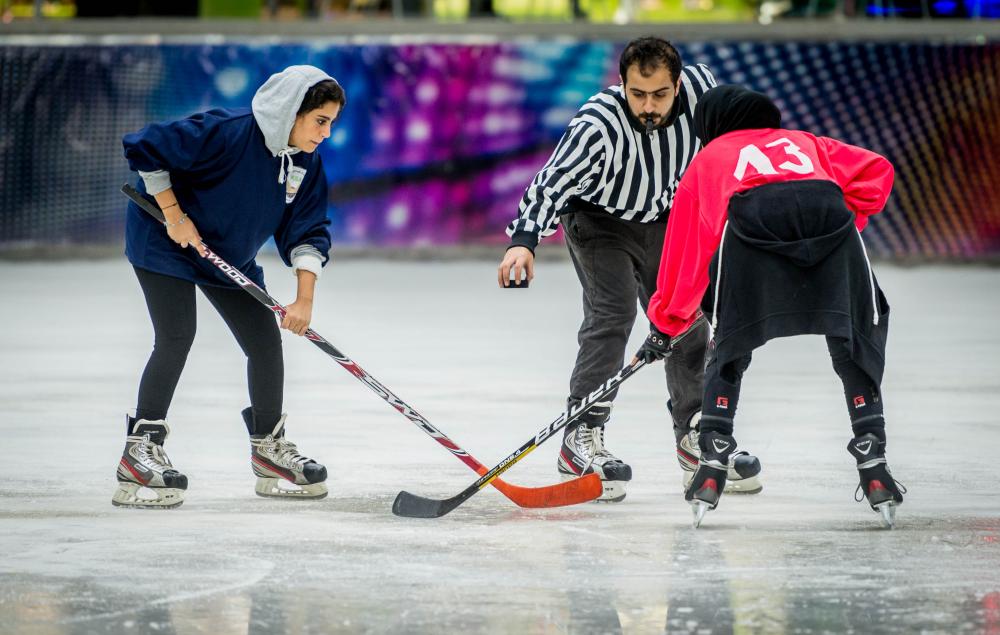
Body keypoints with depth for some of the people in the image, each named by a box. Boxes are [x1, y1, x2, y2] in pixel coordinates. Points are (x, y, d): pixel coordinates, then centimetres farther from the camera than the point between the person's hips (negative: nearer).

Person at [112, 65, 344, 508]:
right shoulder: (228, 132, -31)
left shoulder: (307, 163, -9)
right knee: (177, 337, -19)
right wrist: (174, 215, -24)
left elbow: (306, 232, -6)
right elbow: (145, 148, -29)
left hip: (232, 256, 7)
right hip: (164, 243, -7)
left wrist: (304, 299, -18)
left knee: (266, 341, 4)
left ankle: (269, 448, 19)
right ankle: (141, 449, -14)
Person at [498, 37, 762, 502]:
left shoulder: (699, 88, -25)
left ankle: (696, 437, 24)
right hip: (597, 217, -5)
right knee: (612, 312, -21)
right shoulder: (598, 125, -38)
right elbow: (551, 183, -45)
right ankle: (580, 438, -19)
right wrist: (523, 241, -59)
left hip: (663, 219, 5)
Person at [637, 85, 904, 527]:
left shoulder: (708, 158, 39)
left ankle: (712, 466, 12)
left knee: (731, 345, 20)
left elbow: (685, 249, 39)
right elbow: (876, 172, 27)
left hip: (752, 218, -1)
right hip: (829, 212, 1)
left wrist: (665, 326, 47)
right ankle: (873, 465, 7)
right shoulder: (804, 143, 43)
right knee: (856, 345, 17)